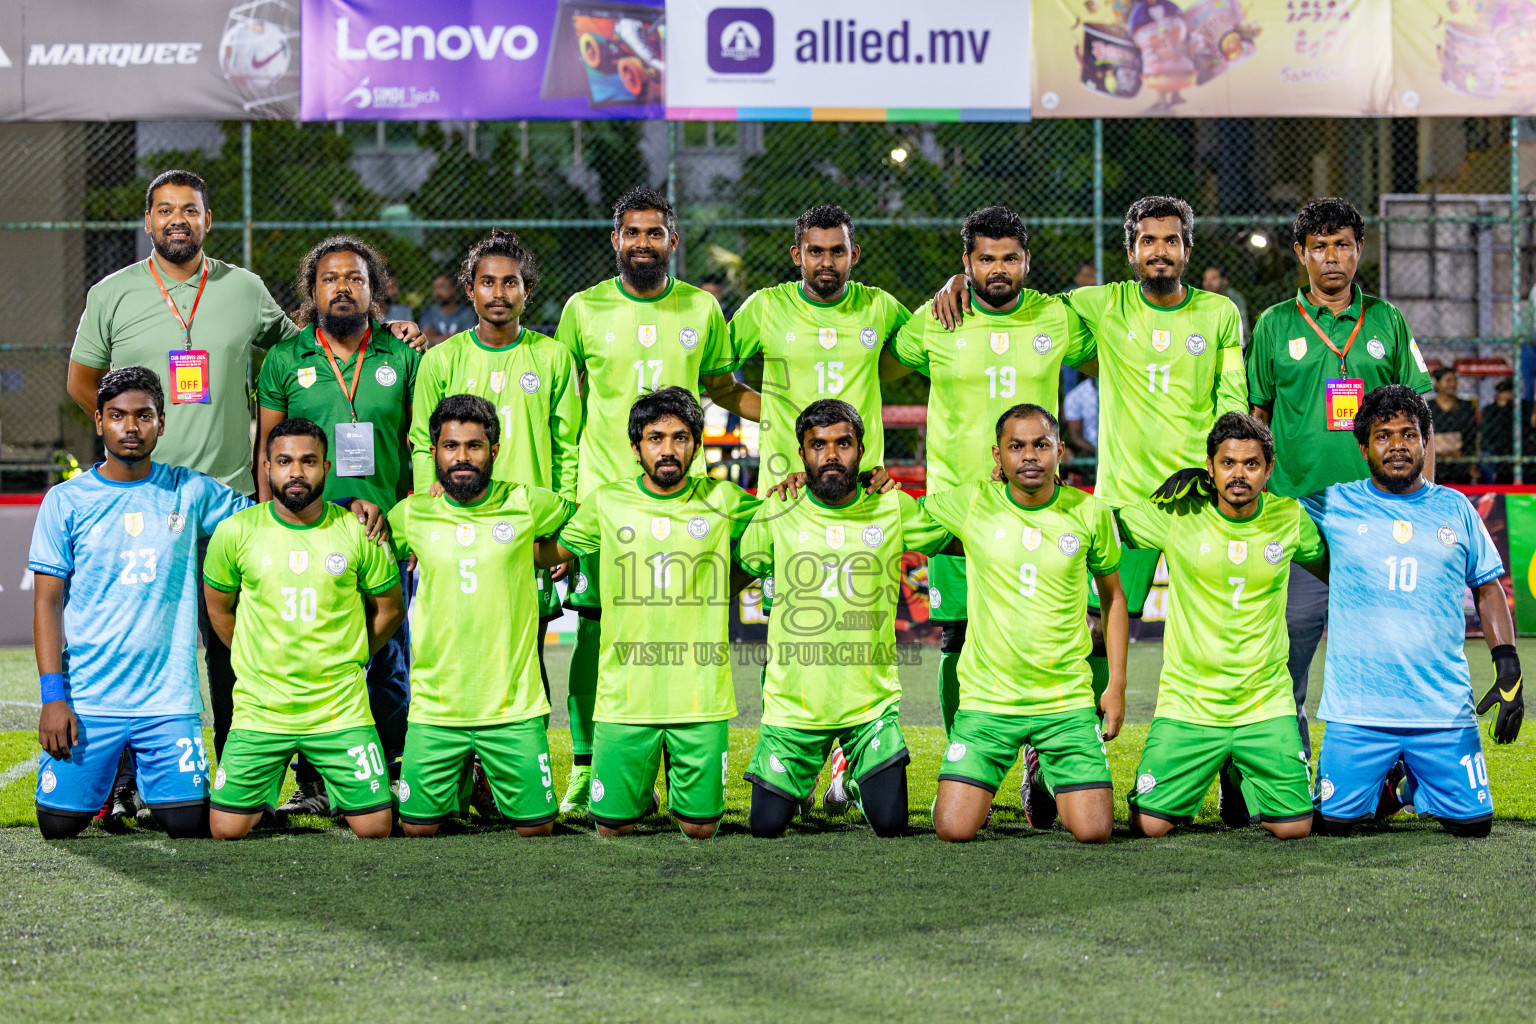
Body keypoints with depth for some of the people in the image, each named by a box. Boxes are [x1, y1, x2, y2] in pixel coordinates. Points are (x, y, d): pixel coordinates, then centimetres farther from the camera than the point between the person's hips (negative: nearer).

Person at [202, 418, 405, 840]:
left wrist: (346, 662, 7)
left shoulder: (357, 532, -4)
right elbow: (218, 607, 12)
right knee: (226, 830, -3)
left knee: (375, 828, -4)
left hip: (342, 710, 0)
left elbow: (389, 609, 10)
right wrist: (258, 662, 10)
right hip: (259, 711, 0)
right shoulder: (236, 531, -4)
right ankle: (273, 777, 27)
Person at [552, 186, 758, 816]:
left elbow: (724, 388, 21)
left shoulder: (701, 310, 8)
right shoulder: (585, 309, 4)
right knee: (595, 630, -3)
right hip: (603, 490, -1)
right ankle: (584, 769, 5)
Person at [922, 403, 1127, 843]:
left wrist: (1116, 686, 9)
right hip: (987, 702, 0)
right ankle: (974, 788, 26)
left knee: (1094, 831, -8)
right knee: (955, 829, -11)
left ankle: (1053, 783, 27)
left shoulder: (1090, 513, 0)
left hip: (1068, 703, 1)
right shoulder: (971, 503, -3)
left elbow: (1113, 597, 12)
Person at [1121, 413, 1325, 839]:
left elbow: (1327, 564, 18)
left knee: (1294, 828, -5)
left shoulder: (1289, 517, -1)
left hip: (1266, 706, 2)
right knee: (1149, 825, -10)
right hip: (1187, 705, -1)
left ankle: (1239, 776, 28)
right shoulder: (1178, 514, -7)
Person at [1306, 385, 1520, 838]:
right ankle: (1381, 784, 27)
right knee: (1333, 823, -7)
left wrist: (1508, 667, 2)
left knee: (1472, 823, -3)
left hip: (1444, 710, 1)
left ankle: (1413, 784, 30)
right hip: (1357, 711, -1)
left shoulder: (1455, 509, 10)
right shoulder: (1336, 506, 5)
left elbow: (1488, 588, 13)